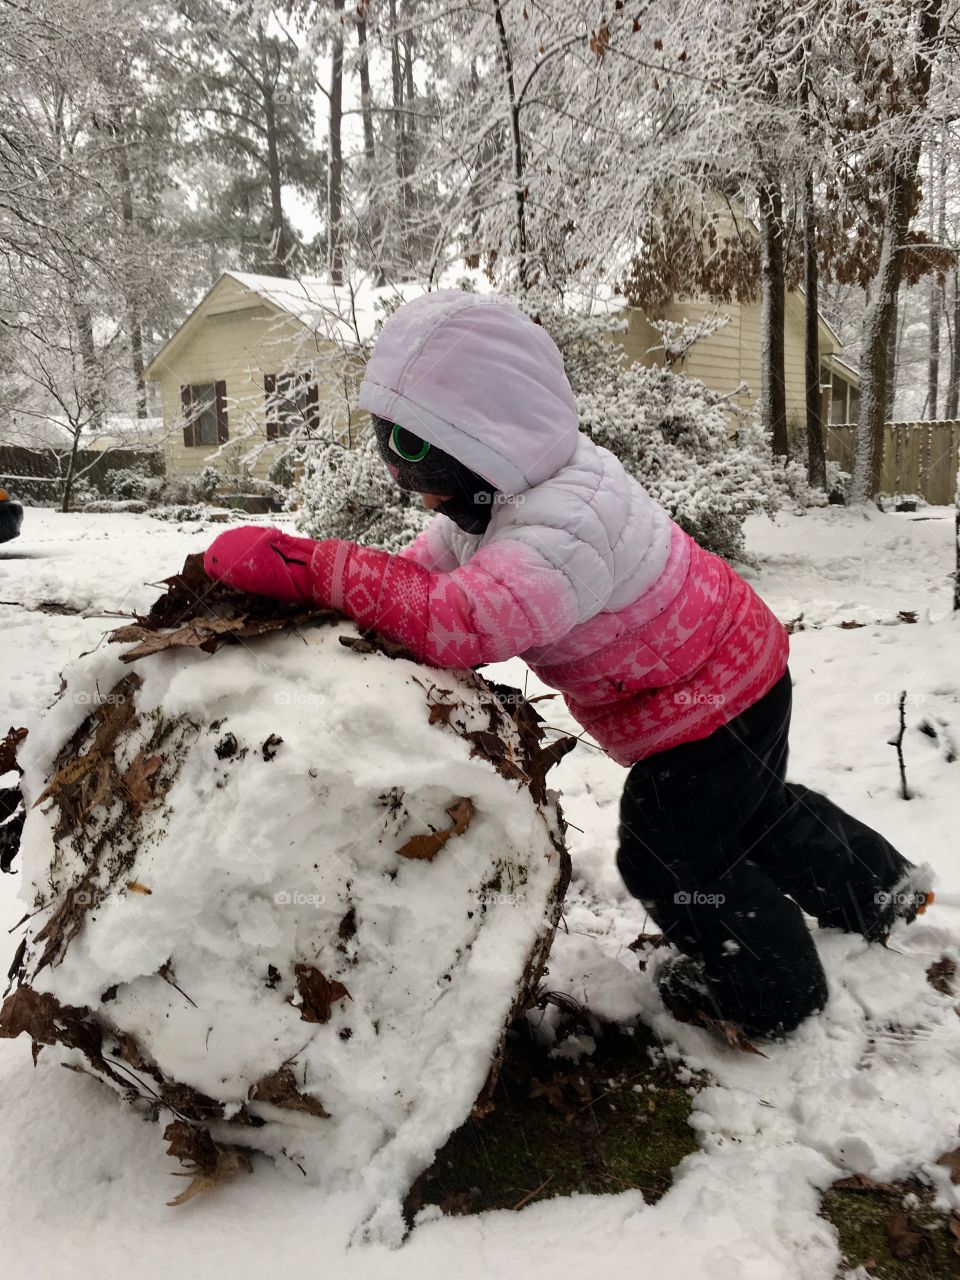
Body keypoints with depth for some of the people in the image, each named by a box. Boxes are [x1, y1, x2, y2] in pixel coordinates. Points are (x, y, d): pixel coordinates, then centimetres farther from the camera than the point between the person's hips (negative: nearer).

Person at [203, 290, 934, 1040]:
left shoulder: (565, 526, -40)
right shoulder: (498, 496, -6)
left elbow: (459, 621, -51)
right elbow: (422, 573, -3)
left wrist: (311, 567, -51)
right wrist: (315, 573, -19)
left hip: (708, 706, -10)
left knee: (668, 855, 5)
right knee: (750, 809, 29)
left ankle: (772, 992, 29)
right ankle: (879, 888, 52)